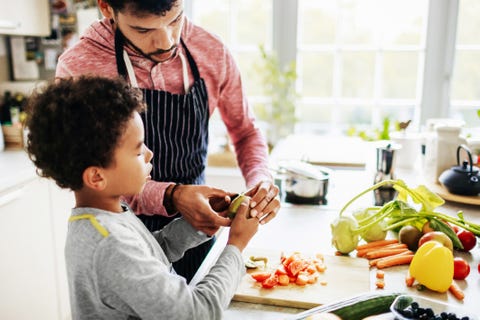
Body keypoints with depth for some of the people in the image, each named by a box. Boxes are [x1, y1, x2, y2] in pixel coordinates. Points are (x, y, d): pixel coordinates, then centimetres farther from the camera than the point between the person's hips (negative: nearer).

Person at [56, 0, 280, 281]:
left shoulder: (212, 52, -10)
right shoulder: (77, 68, -20)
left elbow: (246, 130, 4)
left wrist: (261, 181, -16)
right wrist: (170, 197, -35)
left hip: (197, 227, 3)